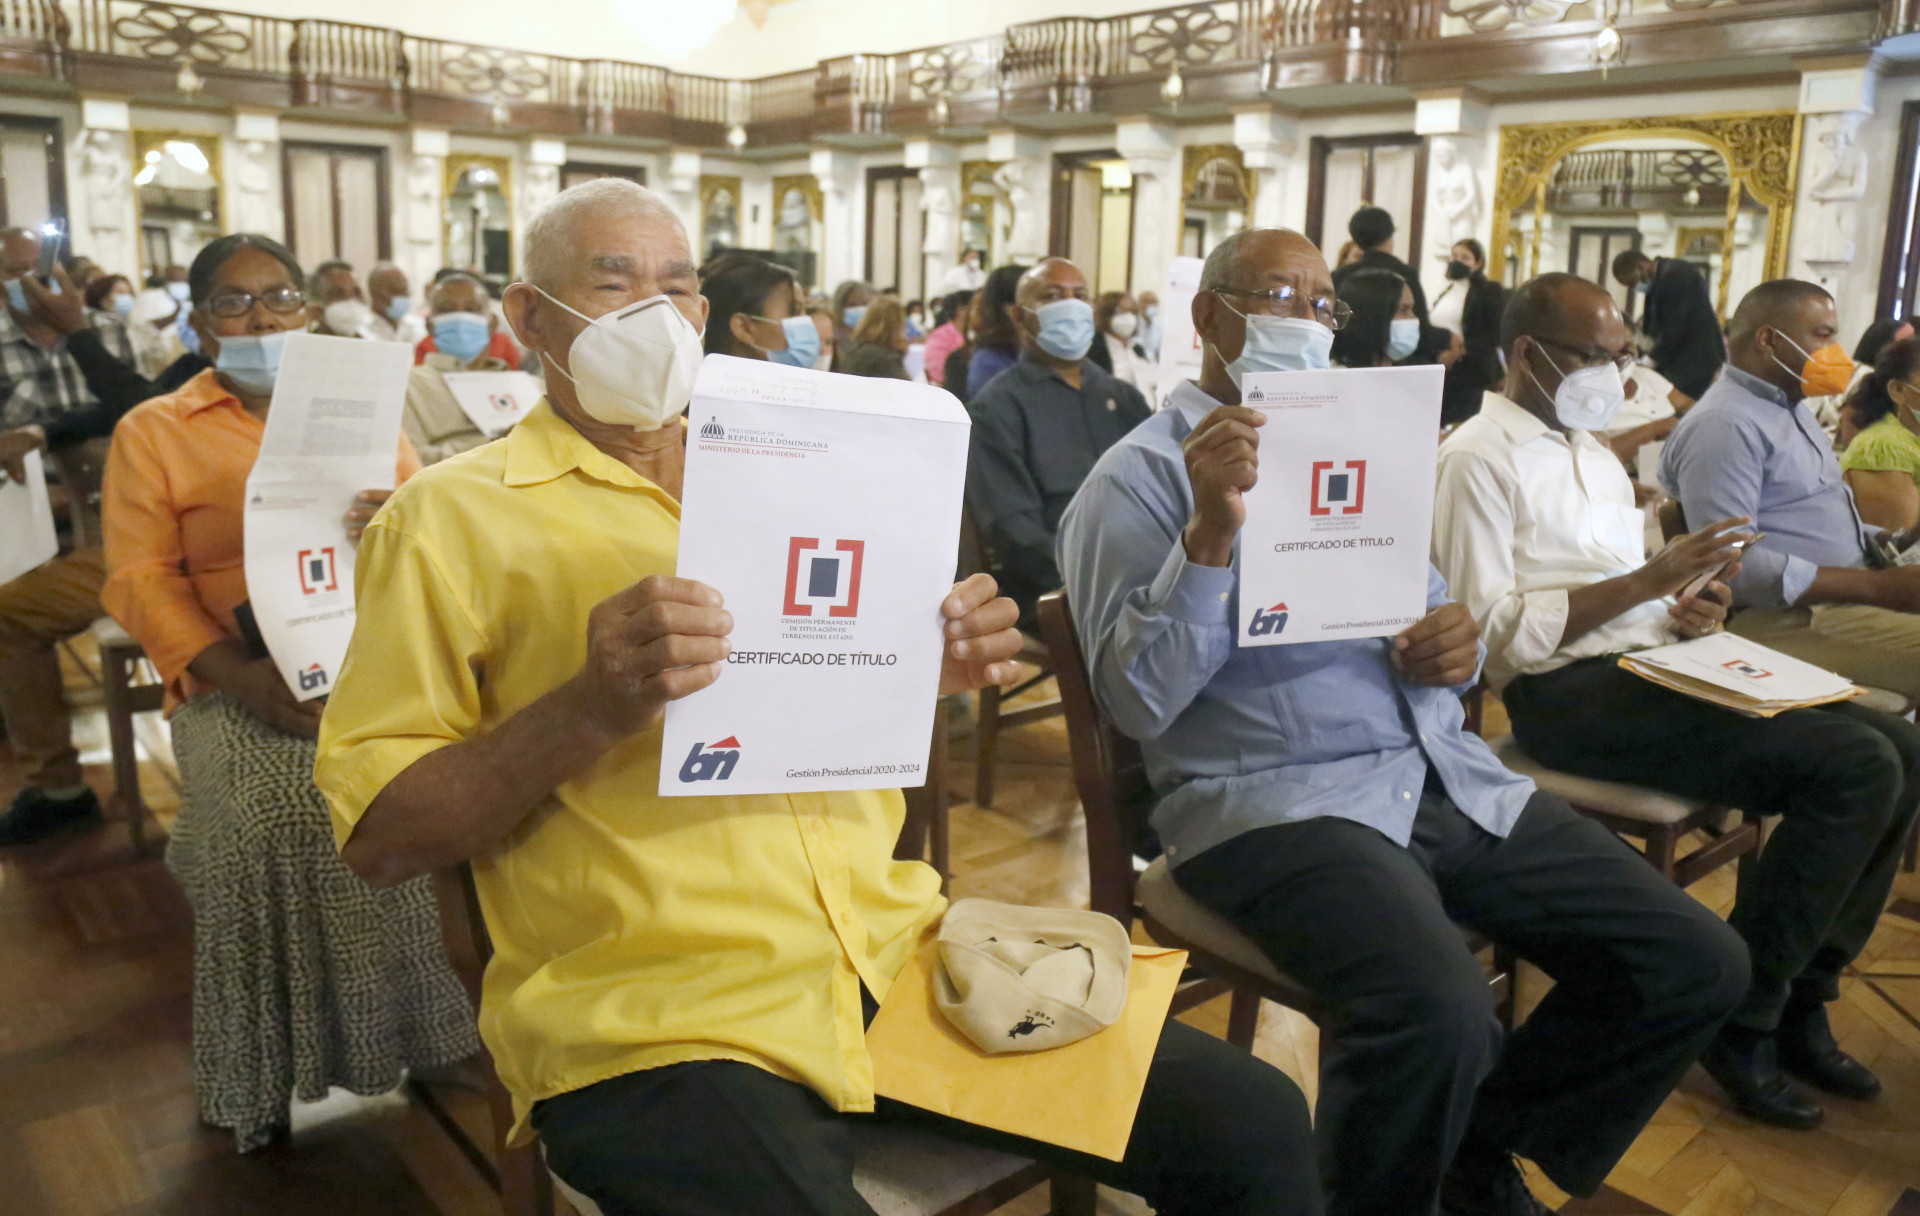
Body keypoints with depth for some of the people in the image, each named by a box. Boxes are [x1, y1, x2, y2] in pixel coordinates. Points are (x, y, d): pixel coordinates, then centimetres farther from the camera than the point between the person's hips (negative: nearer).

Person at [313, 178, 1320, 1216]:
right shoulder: (452, 514, 1)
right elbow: (375, 835, -4)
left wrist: (933, 670, 2)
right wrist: (590, 711, -20)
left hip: (888, 945, 5)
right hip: (653, 1014, -4)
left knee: (1251, 1124, -4)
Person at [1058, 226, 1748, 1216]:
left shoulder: (1354, 447, 22)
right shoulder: (1139, 477, -1)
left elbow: (1426, 616, 22)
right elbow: (1138, 701, -12)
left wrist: (1457, 641, -3)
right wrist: (1212, 534, -23)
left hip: (1445, 773, 8)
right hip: (1271, 797, -7)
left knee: (1696, 963, -2)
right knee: (1439, 1011, -32)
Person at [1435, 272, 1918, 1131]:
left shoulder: (1593, 448, 22)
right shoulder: (1478, 458, -7)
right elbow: (1493, 628, -17)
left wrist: (1689, 609, 2)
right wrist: (1645, 583, -18)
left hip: (1655, 668, 9)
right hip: (1570, 694, -9)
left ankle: (1800, 998, 9)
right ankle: (1742, 1016, -4)